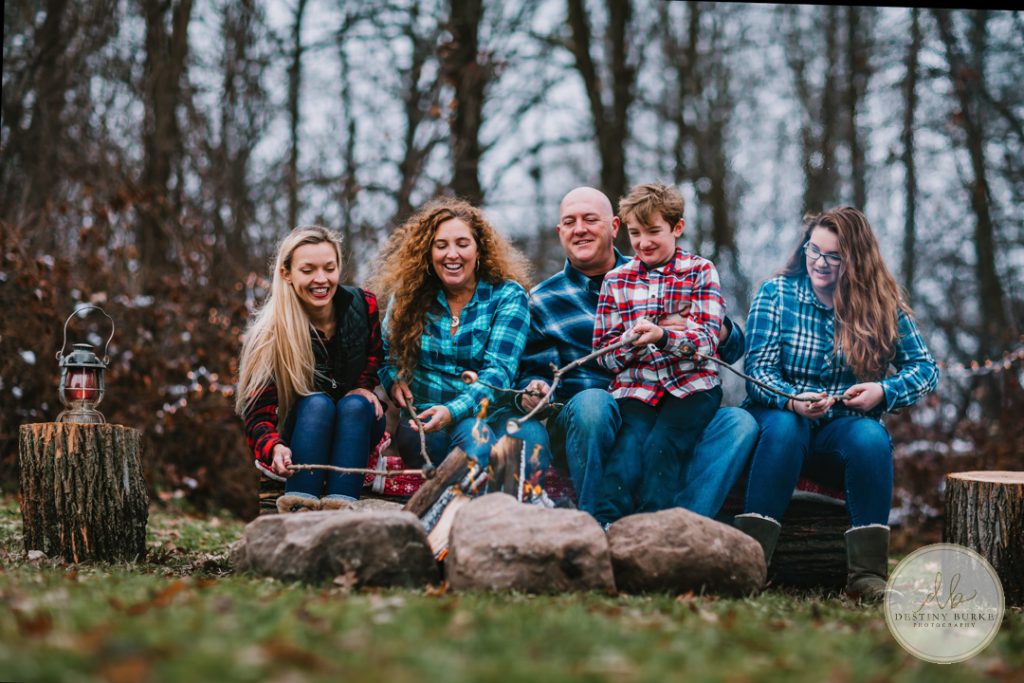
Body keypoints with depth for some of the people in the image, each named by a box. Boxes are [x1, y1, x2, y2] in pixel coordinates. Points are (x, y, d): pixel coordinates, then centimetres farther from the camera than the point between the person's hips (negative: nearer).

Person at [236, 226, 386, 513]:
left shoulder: (363, 305, -11)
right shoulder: (268, 333, -19)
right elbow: (259, 415, -26)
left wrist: (364, 387, -8)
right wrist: (275, 448, -48)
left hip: (357, 427, 2)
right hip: (302, 433, -2)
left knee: (354, 404, -30)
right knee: (317, 403, -33)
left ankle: (340, 508, -49)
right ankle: (299, 509, -50)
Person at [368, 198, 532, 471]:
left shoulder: (507, 295, 1)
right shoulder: (409, 296, 9)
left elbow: (499, 370, -10)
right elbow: (385, 353, 23)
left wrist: (453, 411, -27)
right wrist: (393, 381, -2)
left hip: (484, 418, -2)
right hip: (421, 420, 2)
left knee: (474, 433, -38)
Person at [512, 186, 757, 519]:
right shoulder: (543, 300, 13)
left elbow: (732, 348, 13)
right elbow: (534, 372, 7)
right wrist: (531, 393, -18)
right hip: (583, 430, -2)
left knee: (739, 423, -23)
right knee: (592, 401, -36)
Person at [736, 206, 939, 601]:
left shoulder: (884, 306, 3)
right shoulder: (776, 293, -1)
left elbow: (925, 369, 4)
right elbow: (759, 370, -7)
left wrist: (884, 392, -17)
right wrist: (792, 401, -29)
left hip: (846, 426, 1)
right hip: (782, 416, -1)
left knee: (872, 439, -33)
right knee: (785, 428, -36)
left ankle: (866, 573, -33)